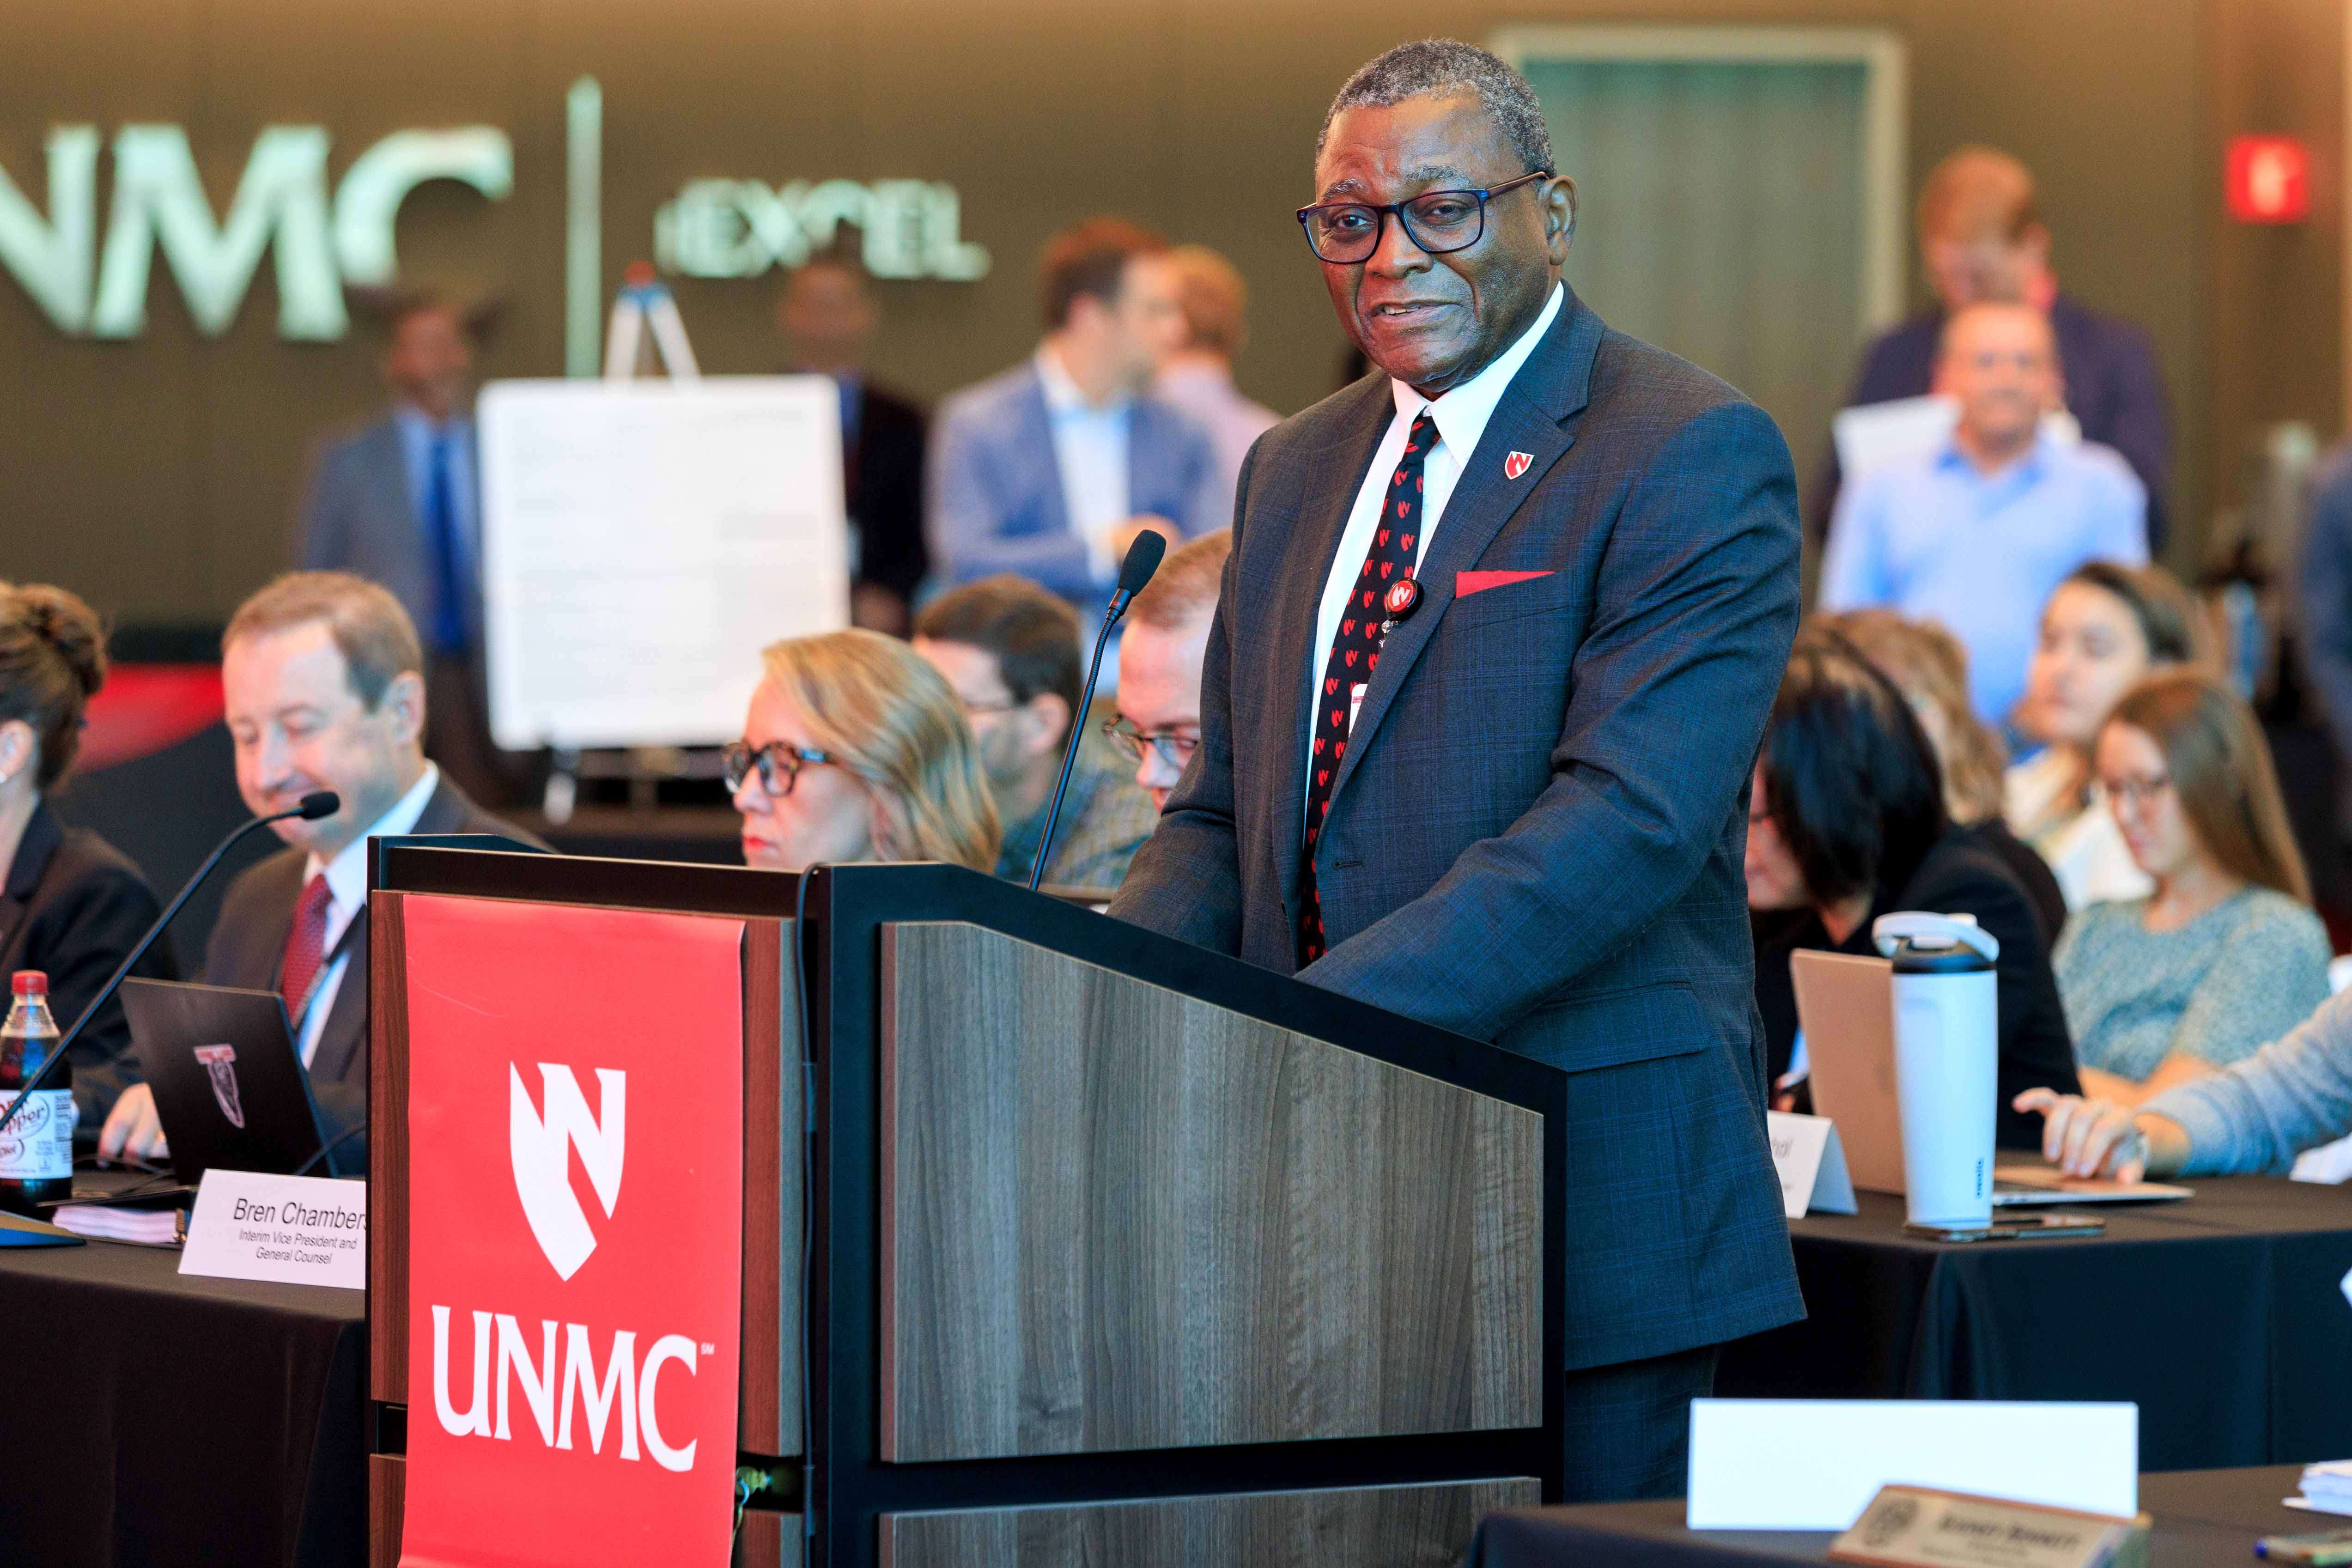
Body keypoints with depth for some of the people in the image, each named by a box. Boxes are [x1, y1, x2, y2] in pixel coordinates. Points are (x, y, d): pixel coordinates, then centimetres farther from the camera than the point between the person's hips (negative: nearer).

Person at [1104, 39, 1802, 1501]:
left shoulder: (1693, 453, -7)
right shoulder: (1297, 473, 18)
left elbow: (1632, 816, -19)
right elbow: (1223, 815, 20)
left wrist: (1324, 1018, -26)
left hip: (1585, 1191, -6)